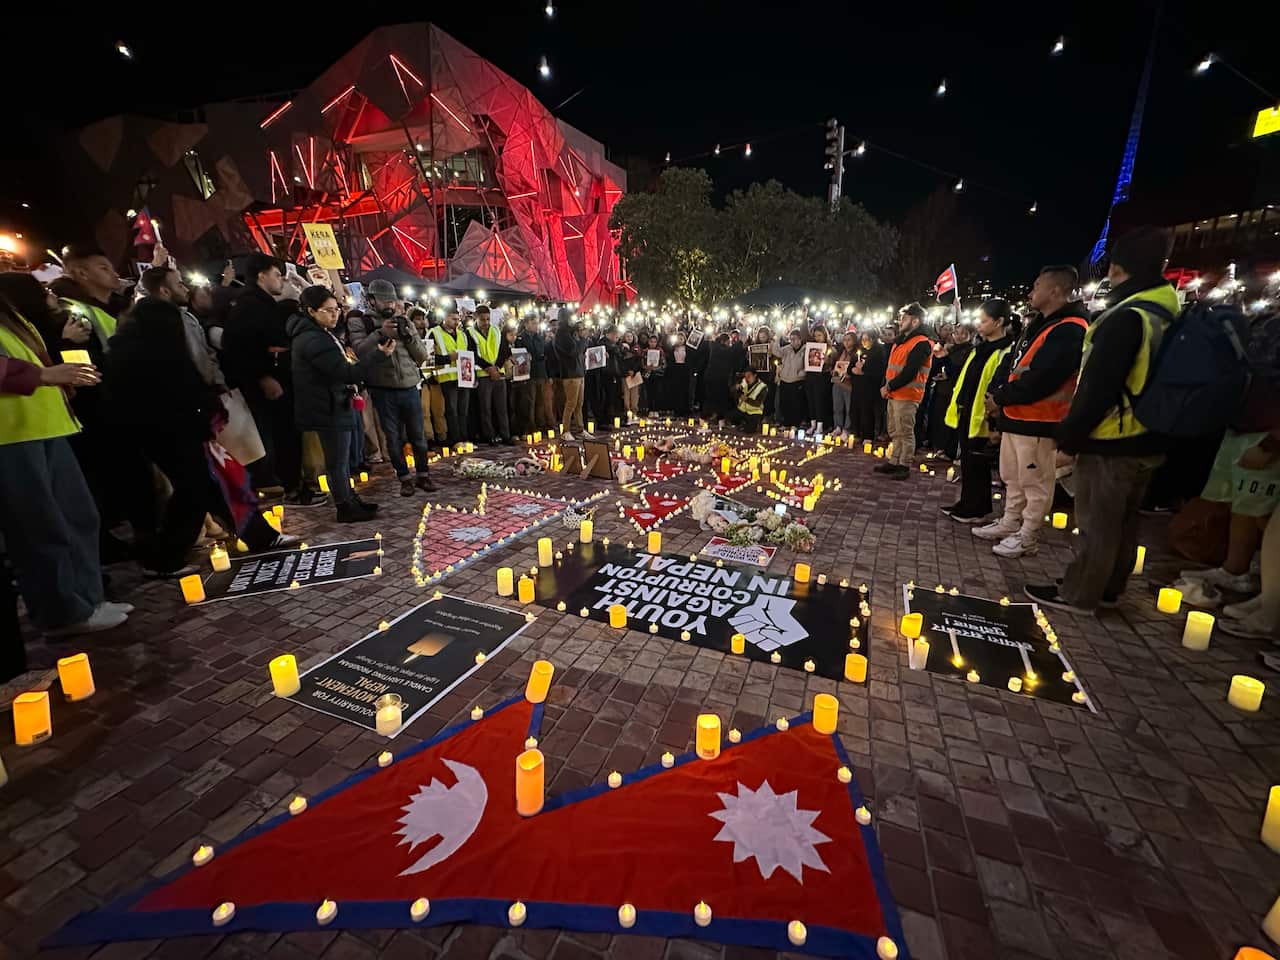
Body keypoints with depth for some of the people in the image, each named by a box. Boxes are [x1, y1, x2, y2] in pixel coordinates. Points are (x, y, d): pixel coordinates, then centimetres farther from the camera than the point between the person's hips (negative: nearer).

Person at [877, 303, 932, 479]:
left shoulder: (921, 344, -14)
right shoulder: (899, 341, 17)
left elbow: (909, 372, -21)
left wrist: (889, 387, -14)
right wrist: (886, 386, 1)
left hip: (907, 396, -9)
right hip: (894, 394, 9)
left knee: (905, 432, -3)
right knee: (895, 432, 15)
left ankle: (905, 466, 5)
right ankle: (894, 462, 24)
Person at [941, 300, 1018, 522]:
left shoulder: (1007, 351, -14)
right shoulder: (979, 348, 14)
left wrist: (994, 417, -23)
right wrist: (956, 404, 15)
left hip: (982, 417, -8)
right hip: (966, 413, 8)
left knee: (977, 464, 1)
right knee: (966, 460, 15)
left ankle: (976, 509, 13)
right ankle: (966, 502, 27)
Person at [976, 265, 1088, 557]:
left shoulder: (1069, 331, -18)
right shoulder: (1041, 325, 15)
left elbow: (1038, 381, -24)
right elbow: (1013, 364, 16)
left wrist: (1000, 399, -12)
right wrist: (998, 391, 0)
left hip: (1038, 422, -10)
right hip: (1015, 417, 10)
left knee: (1035, 482, 2)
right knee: (1012, 478, 19)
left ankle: (1027, 536, 12)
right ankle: (1010, 523, 32)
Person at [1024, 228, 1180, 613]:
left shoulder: (1125, 318, -19)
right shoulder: (1167, 315, 10)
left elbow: (1097, 388, -23)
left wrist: (1068, 436, -15)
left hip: (1110, 443, -9)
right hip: (1146, 442, 9)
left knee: (1095, 524, 0)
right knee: (1123, 520, 18)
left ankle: (1078, 594, 10)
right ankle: (1108, 588, 31)